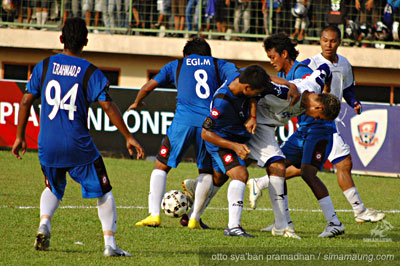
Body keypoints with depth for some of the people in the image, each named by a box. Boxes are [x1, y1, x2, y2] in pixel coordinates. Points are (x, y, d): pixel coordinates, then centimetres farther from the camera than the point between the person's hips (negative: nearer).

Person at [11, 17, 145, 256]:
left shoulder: (44, 66, 2)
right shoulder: (90, 72, -6)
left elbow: (26, 102, 5)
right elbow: (108, 106, -11)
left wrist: (20, 136, 15)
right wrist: (129, 137, -6)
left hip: (48, 145, 3)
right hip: (78, 146, -3)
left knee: (54, 189, 26)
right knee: (104, 192, 12)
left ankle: (44, 223, -2)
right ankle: (110, 243, 6)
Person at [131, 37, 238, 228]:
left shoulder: (177, 65, 20)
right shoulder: (218, 65, 19)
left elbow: (148, 86, 23)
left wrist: (137, 103, 42)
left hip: (184, 121, -1)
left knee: (162, 166, 10)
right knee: (206, 170, 16)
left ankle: (154, 214, 0)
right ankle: (195, 218, 6)